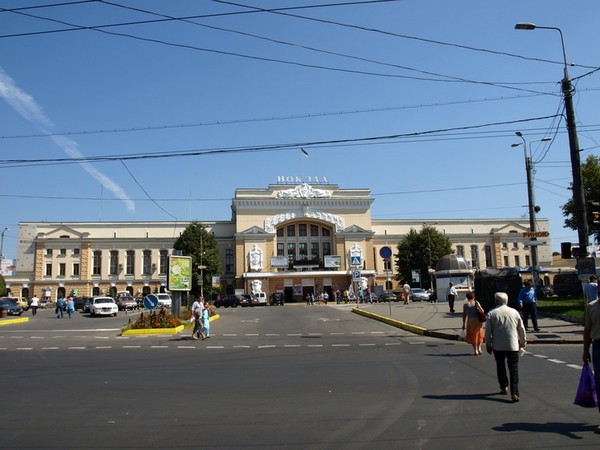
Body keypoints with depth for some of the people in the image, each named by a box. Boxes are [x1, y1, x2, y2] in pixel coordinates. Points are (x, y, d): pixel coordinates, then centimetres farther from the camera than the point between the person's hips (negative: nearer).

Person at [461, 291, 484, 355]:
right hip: (477, 320, 0)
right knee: (479, 334, 19)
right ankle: (479, 348, 11)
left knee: (472, 335, 10)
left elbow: (464, 315, -1)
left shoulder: (465, 304, 0)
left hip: (470, 320, 0)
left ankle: (475, 350, 8)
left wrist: (463, 324, 5)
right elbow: (482, 311, -10)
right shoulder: (476, 303, -1)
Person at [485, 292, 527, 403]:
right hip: (513, 346, 0)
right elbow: (521, 329, 7)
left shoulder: (491, 314, -5)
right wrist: (523, 341, 21)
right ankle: (514, 393, -8)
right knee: (513, 369, 1)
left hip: (498, 346, 0)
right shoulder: (514, 312, -1)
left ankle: (503, 388, 27)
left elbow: (488, 331, -4)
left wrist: (488, 344, 8)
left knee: (500, 367, 17)